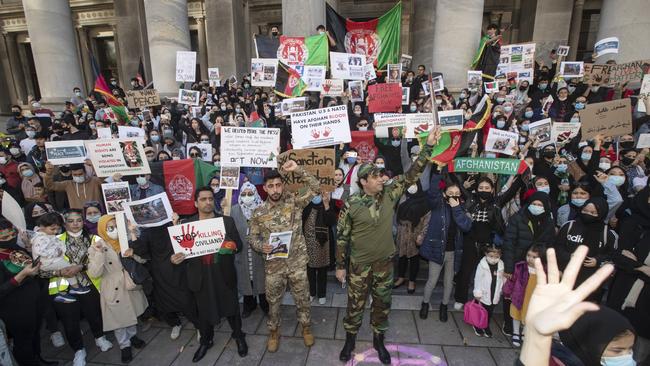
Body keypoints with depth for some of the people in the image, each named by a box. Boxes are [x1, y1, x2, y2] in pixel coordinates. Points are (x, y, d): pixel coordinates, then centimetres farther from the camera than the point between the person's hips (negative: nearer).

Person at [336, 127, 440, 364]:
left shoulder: (389, 194, -6)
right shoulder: (351, 204, -14)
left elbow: (412, 174, -9)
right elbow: (342, 236, -8)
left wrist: (429, 146, -17)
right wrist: (340, 266, -5)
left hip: (385, 261, 3)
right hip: (359, 263, -3)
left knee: (382, 303, 17)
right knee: (355, 303, 12)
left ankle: (378, 340, 39)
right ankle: (350, 339, 36)